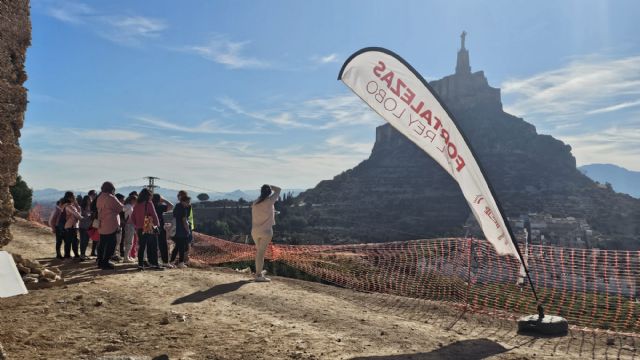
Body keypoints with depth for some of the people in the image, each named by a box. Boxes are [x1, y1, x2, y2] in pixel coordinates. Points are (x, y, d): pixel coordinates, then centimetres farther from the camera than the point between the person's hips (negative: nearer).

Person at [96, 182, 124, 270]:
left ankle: (100, 262, 21)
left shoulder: (100, 197, 12)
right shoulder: (110, 197, -14)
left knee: (102, 243, 15)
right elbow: (120, 207, -8)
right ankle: (106, 263, -5)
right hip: (111, 224, -8)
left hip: (102, 225, 9)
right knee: (111, 244, -3)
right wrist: (122, 204, 11)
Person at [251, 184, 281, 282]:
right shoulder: (269, 201, -10)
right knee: (261, 252, -5)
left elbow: (253, 217, 11)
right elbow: (278, 189, 1)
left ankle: (258, 271, 32)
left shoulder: (255, 203, 3)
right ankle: (258, 275, -5)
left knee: (258, 251, 20)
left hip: (255, 231, 5)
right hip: (266, 231, -5)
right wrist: (269, 186, 8)